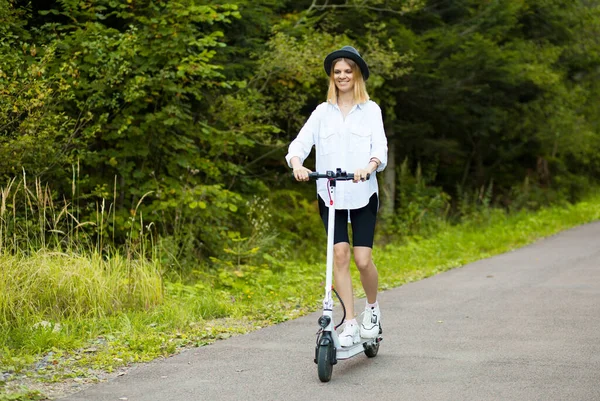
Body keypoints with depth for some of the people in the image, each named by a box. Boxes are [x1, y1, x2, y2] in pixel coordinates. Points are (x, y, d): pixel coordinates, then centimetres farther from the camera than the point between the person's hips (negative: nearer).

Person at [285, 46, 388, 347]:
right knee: (340, 255, -7)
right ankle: (350, 324, -1)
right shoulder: (322, 112, 9)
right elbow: (301, 142, -2)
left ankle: (372, 307, 21)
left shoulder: (370, 110, 5)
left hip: (363, 194, -1)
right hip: (329, 194, 2)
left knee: (363, 259, -7)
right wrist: (297, 164, -24)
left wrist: (369, 167, -28)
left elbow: (380, 147, -6)